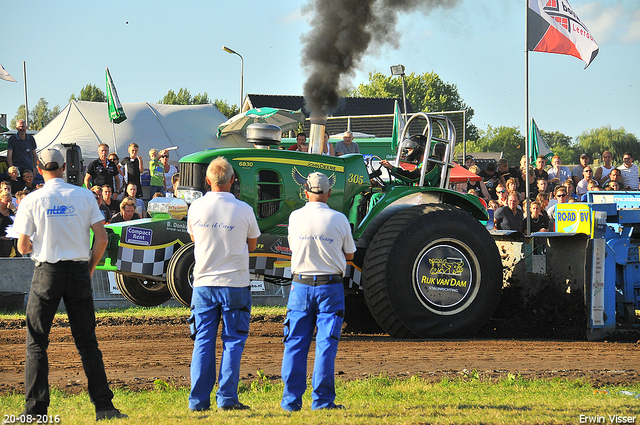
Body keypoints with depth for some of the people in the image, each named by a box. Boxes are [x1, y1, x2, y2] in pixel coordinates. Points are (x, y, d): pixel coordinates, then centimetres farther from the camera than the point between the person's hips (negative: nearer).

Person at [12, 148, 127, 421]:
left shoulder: (32, 201, -4)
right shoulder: (84, 196, 2)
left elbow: (23, 247, -3)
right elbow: (102, 238, -2)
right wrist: (90, 269, 10)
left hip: (48, 272, -2)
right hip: (79, 270, 2)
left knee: (36, 344, 4)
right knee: (87, 342, 7)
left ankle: (36, 409, -3)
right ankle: (104, 406, 3)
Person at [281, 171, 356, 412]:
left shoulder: (295, 218, -1)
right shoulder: (338, 219, -6)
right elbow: (349, 254, 6)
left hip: (300, 286, 2)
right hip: (330, 287, -1)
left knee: (295, 344, 6)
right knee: (326, 345, 1)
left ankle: (291, 400, 4)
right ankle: (322, 401, -2)